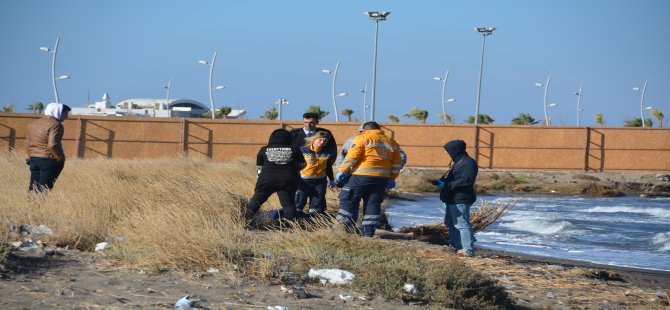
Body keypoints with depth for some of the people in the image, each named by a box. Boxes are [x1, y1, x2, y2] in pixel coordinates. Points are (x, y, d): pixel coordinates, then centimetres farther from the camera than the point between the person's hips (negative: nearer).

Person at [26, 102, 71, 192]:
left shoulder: (32, 123, 12)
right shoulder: (55, 125, -13)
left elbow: (28, 142, 16)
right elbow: (52, 145, -24)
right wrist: (61, 158, -11)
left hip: (33, 159, 7)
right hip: (49, 160, -7)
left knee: (33, 188, 11)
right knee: (43, 190, -5)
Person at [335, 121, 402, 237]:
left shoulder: (363, 138, -3)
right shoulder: (391, 142, 15)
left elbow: (352, 156, -10)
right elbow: (396, 163, 17)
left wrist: (342, 171, -6)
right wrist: (391, 179, 22)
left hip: (361, 176, -5)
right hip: (381, 178, 5)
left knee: (348, 201, 3)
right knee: (373, 205, 10)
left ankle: (344, 229, 0)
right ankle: (368, 232, 8)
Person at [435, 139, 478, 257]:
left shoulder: (469, 163, -14)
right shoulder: (457, 162, 20)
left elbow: (467, 180, -23)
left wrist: (447, 185, -21)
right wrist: (442, 181, 7)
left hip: (461, 200, -11)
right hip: (452, 199, 11)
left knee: (462, 224, -12)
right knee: (451, 223, 17)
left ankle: (468, 250, -12)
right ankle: (457, 248, 25)